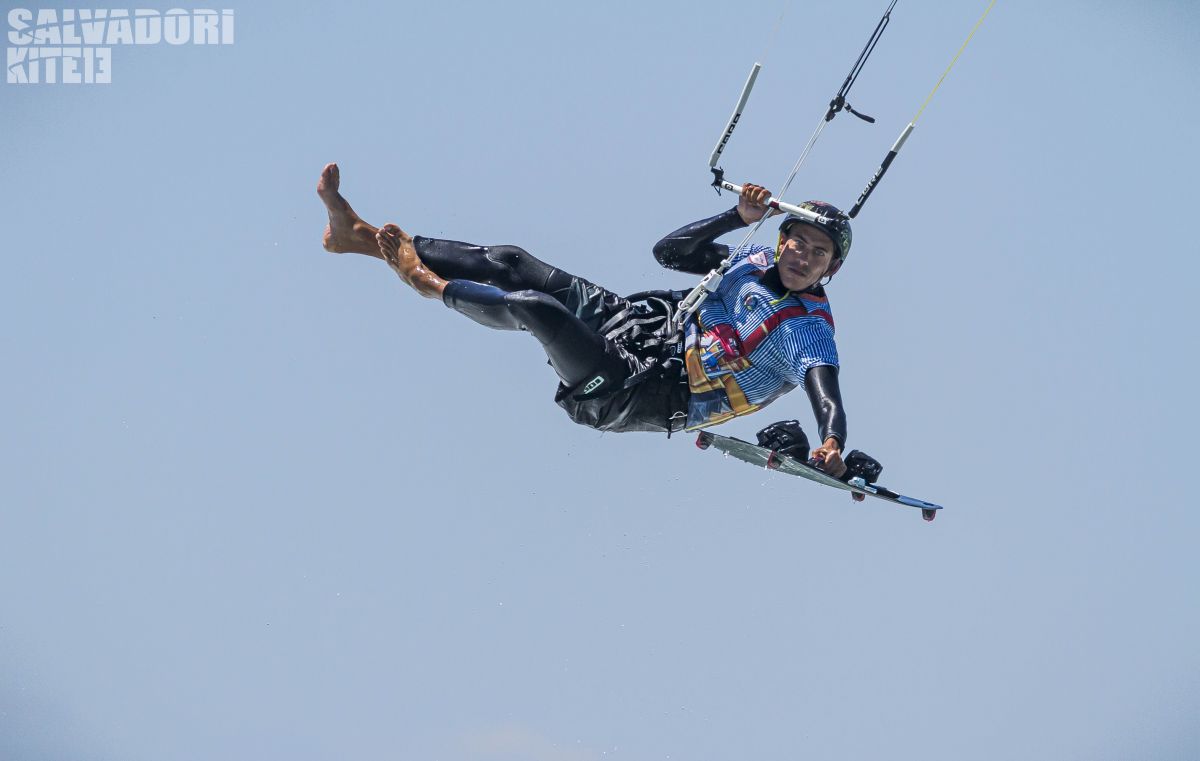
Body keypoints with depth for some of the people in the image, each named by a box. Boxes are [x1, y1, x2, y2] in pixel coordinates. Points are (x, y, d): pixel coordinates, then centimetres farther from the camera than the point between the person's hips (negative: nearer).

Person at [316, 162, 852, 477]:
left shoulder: (811, 334, -14)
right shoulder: (756, 262, 6)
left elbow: (827, 396, -30)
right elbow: (668, 252, 8)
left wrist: (832, 444, -52)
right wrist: (737, 217, -4)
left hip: (643, 396, -7)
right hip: (638, 322, 7)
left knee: (531, 307, -25)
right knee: (511, 264, -2)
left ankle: (428, 284, 5)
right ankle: (360, 236, 6)